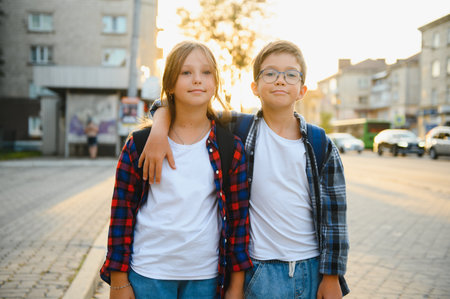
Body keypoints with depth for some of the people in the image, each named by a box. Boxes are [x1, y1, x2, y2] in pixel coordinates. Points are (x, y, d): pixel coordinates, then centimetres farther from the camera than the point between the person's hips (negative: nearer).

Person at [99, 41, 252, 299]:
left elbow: (239, 217, 1)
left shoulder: (231, 148, 0)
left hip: (205, 277, 1)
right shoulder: (139, 145, -2)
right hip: (147, 276, 0)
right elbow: (122, 213, 1)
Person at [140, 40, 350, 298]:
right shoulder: (239, 131, -4)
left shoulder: (322, 147, 0)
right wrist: (159, 131, -21)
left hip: (312, 271, 2)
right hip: (259, 272, -1)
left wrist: (331, 278, 1)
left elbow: (334, 215, 2)